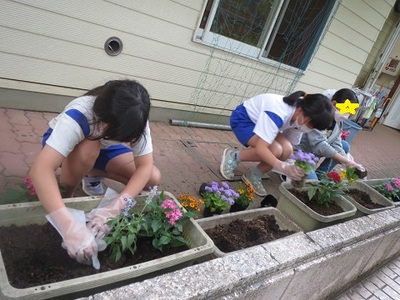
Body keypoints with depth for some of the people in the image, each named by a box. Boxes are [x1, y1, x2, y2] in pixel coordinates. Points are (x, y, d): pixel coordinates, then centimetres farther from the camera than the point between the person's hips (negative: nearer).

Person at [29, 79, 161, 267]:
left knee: (153, 178, -16)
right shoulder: (78, 116, -42)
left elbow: (145, 166, -31)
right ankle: (65, 193, -9)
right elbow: (40, 170, -51)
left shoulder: (134, 121, -30)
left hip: (103, 148, 3)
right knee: (88, 149, -40)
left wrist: (115, 208, -45)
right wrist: (70, 226, -61)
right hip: (66, 145, -3)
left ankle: (93, 174, 8)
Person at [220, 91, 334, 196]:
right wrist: (282, 166, -51)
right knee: (275, 150, -29)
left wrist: (294, 170, -14)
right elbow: (261, 148, -41)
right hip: (243, 119, -7)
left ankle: (253, 175, 0)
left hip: (260, 122, 7)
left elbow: (290, 145, -3)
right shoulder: (278, 114, -38)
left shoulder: (299, 118, -12)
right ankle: (233, 156, -8)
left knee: (287, 150, -19)